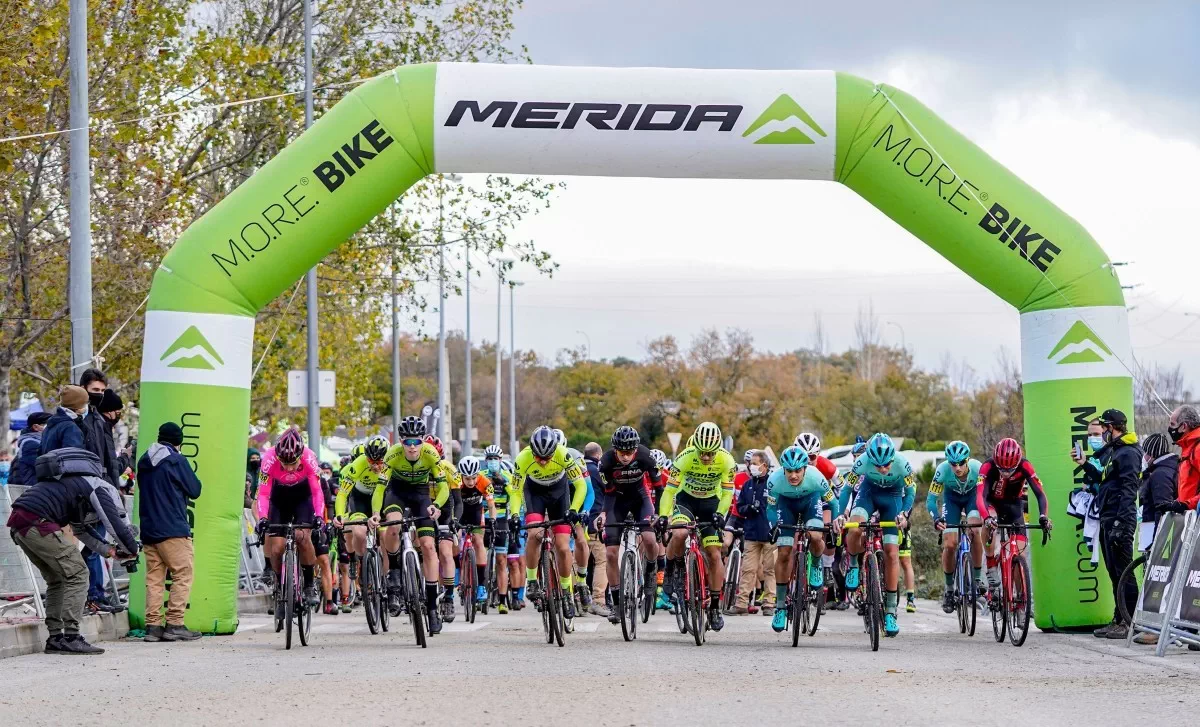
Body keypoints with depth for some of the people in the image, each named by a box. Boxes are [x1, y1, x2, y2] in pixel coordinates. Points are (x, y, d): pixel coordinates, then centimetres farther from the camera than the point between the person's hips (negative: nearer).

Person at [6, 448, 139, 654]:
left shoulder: (80, 483, 31)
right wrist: (132, 550, 13)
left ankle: (55, 638, 18)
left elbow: (79, 527, 39)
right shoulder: (102, 488, 2)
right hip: (36, 521, -9)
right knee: (77, 574, -3)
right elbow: (117, 525, -6)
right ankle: (71, 637, -7)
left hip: (17, 522, 9)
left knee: (56, 580, 20)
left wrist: (106, 549, 35)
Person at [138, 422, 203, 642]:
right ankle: (174, 624, -9)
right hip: (173, 529, -7)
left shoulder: (144, 462, 13)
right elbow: (194, 490, -3)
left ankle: (153, 625, 2)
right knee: (183, 574, -2)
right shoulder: (176, 460, -8)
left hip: (148, 530, 7)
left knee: (154, 578, 7)